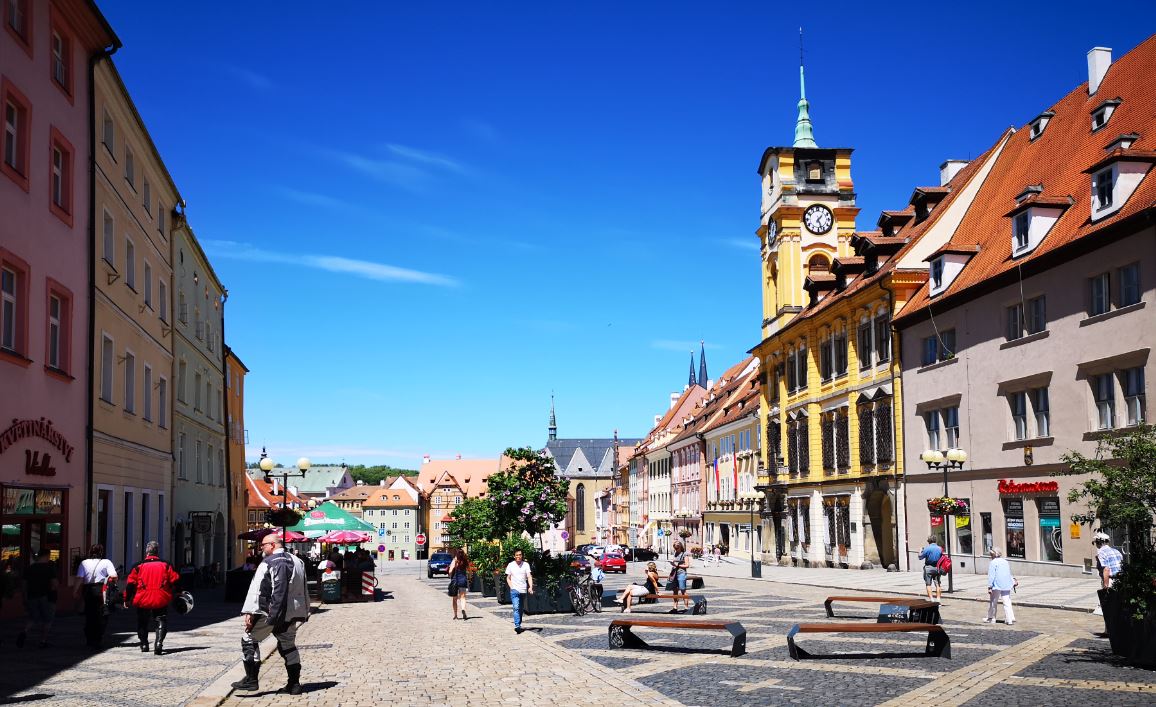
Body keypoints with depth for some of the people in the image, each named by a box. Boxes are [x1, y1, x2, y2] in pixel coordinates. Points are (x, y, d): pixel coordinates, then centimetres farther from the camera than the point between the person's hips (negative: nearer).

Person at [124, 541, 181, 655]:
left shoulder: (139, 566, 2)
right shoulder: (165, 565, 4)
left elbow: (130, 583, 1)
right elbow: (175, 580, 4)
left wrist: (127, 599, 10)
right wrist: (177, 594, 19)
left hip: (142, 600, 0)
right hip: (161, 600, 0)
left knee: (142, 623, 19)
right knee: (161, 622, 3)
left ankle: (144, 644, 23)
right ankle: (159, 642, -18)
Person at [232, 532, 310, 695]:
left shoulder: (269, 562, -10)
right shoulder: (297, 561, 13)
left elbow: (257, 588, -16)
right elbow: (303, 589, 19)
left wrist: (250, 612, -18)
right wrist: (304, 612, 26)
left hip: (269, 613, -7)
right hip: (291, 613, 7)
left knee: (249, 640, 5)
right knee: (288, 645, 15)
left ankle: (251, 680, 1)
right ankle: (294, 684, 14)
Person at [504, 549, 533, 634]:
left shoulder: (526, 565, 2)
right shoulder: (510, 565, 3)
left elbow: (529, 576, -5)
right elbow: (508, 578, 11)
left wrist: (531, 587, -20)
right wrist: (511, 587, -3)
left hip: (523, 590, 2)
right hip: (514, 590, -2)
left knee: (521, 609, 11)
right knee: (516, 608, -16)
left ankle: (519, 624, 25)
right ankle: (517, 626, -23)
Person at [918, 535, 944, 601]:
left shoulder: (927, 549, -11)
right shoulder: (940, 549, 3)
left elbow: (920, 557, -4)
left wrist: (920, 551, 14)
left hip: (928, 568, -4)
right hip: (937, 568, 4)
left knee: (928, 584, 1)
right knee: (937, 584, 10)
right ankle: (938, 598, 10)